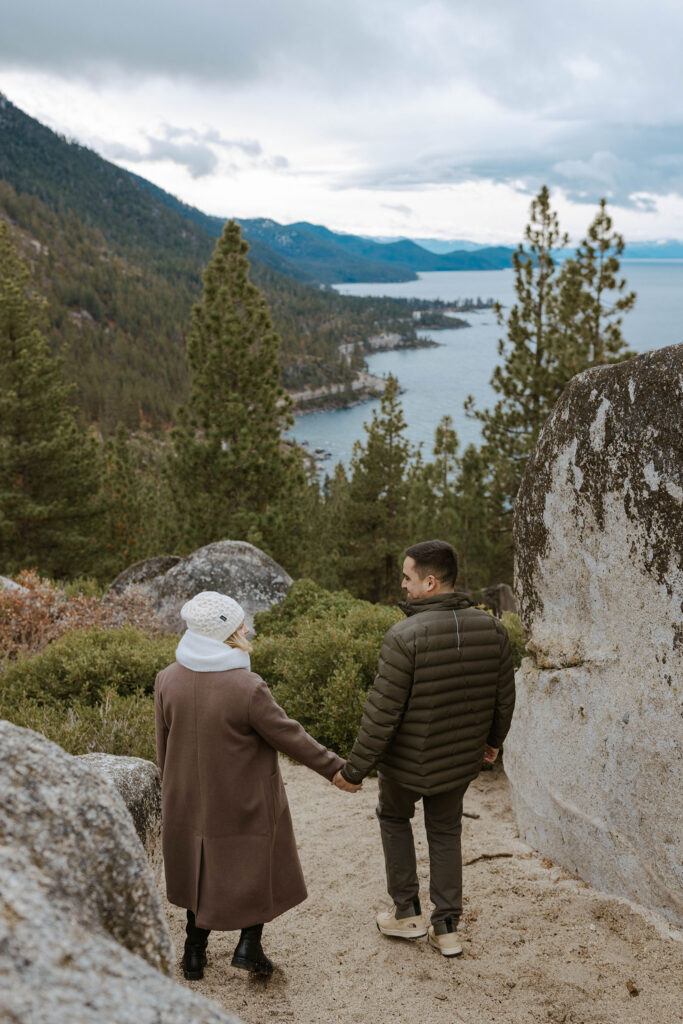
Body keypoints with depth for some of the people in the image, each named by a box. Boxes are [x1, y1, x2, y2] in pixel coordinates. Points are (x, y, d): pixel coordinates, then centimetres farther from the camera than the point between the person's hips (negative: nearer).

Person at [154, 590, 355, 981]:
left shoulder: (168, 680, -9)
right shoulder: (248, 688, -26)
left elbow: (163, 745, 3)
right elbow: (290, 737, -17)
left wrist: (172, 785, 19)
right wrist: (335, 769, -4)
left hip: (189, 799, 5)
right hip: (247, 802, -5)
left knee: (202, 871, 22)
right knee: (258, 868, 18)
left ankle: (194, 955, 30)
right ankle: (249, 945, 18)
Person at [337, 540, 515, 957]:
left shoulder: (406, 637, -27)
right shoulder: (491, 629, -9)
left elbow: (382, 713, -23)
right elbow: (504, 698, 3)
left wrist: (356, 768, -11)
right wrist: (493, 740, 21)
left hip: (408, 762, -4)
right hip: (462, 761, 4)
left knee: (394, 817, 24)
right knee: (445, 833, 23)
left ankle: (407, 912, 28)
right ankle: (447, 928, 26)